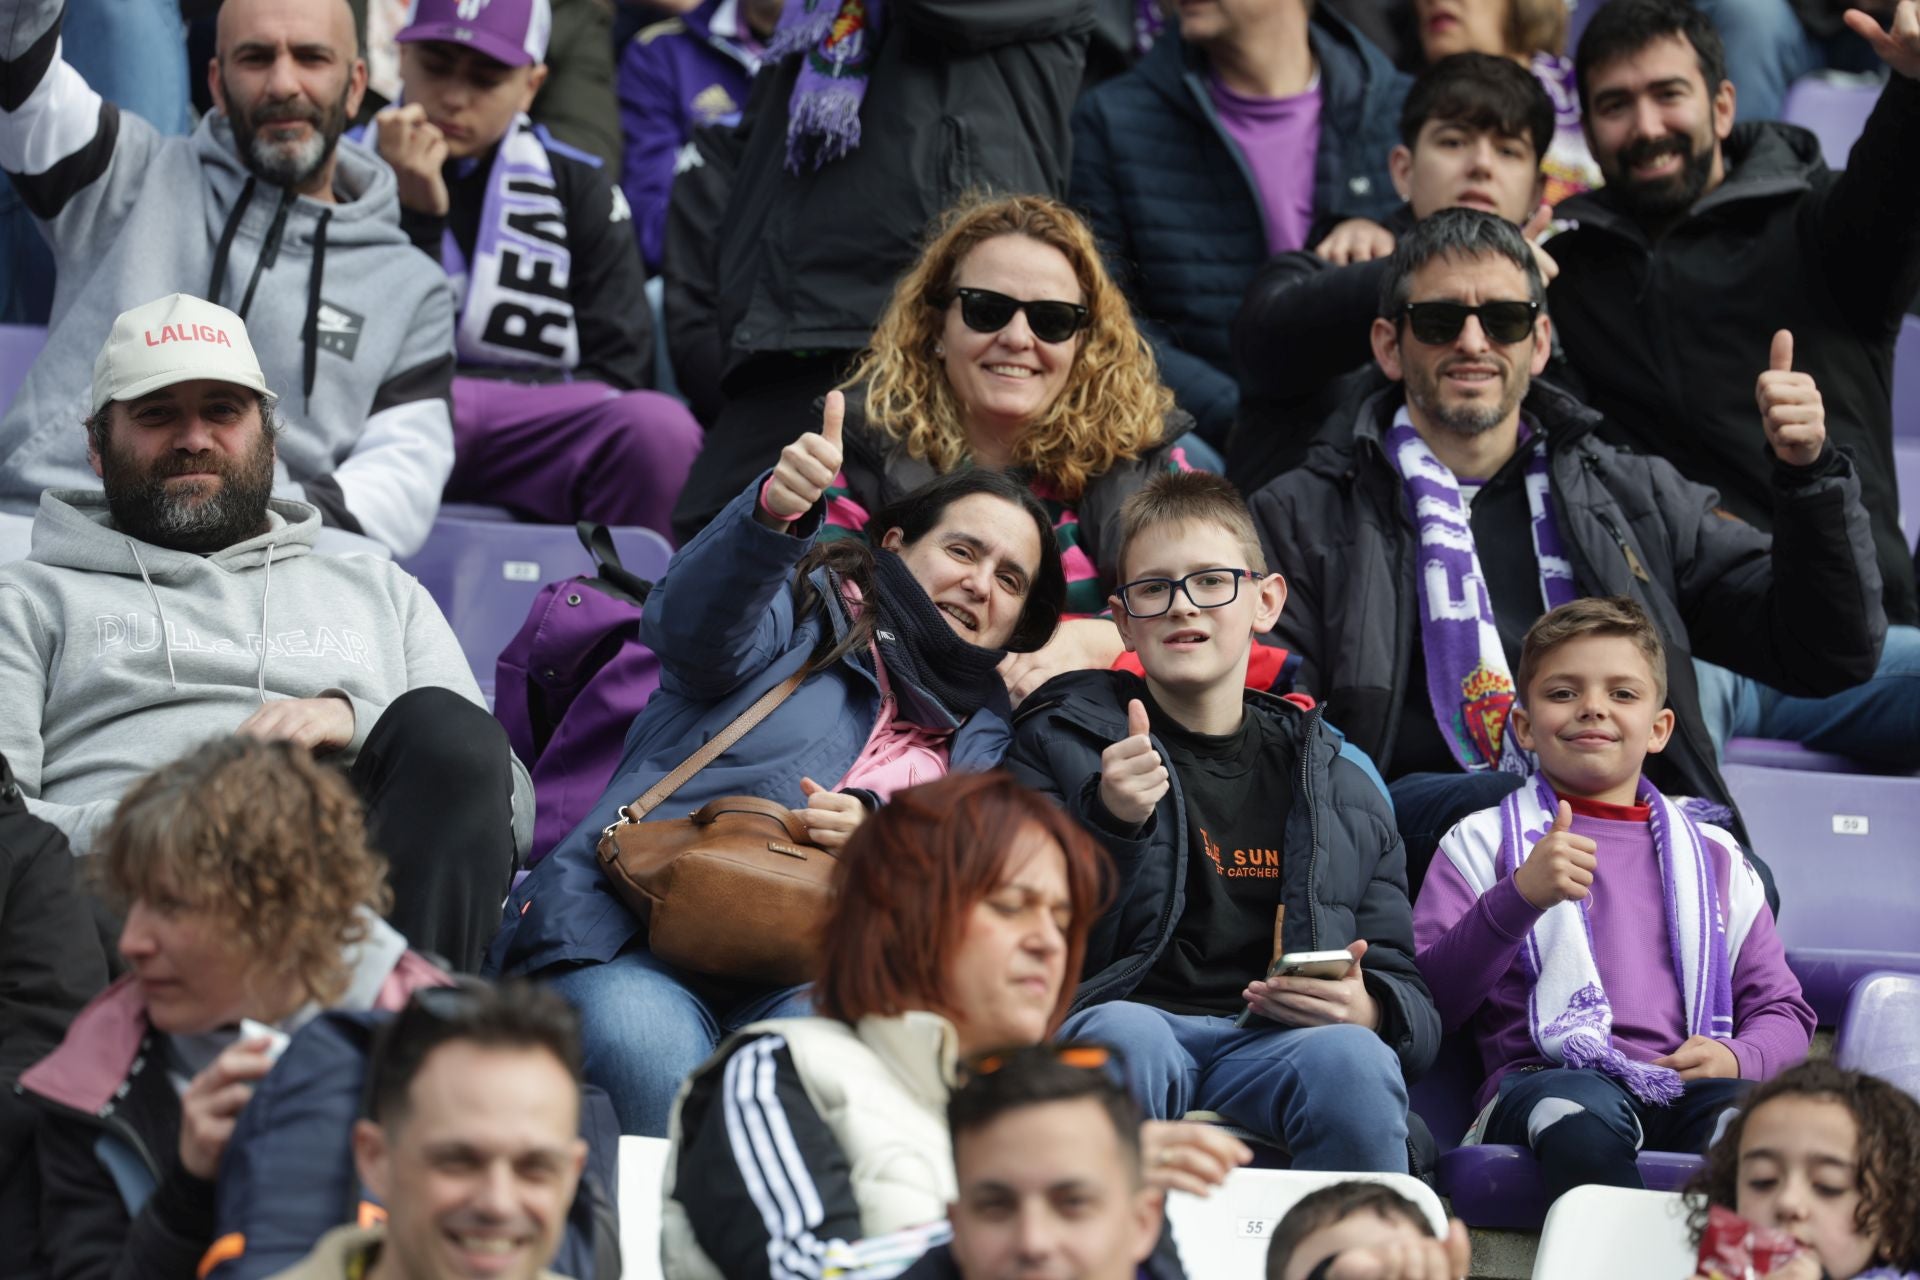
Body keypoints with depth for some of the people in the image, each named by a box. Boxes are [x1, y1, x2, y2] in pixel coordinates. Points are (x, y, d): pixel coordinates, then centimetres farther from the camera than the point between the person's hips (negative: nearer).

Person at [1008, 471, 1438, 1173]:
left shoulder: (1342, 791, 21)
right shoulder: (1058, 746, 14)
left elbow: (1409, 1001, 19)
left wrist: (1368, 1012, -6)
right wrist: (1108, 822, -11)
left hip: (1269, 1047, 2)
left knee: (1351, 1058, -32)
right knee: (1125, 1035, -37)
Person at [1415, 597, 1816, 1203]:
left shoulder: (1714, 858, 27)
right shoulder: (1481, 843, 18)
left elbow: (1785, 1011, 25)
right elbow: (1431, 1002, 4)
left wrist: (1738, 1058, 0)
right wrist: (1519, 897, -11)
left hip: (1685, 1083, 2)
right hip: (1545, 1079, -2)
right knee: (1585, 1118, -40)